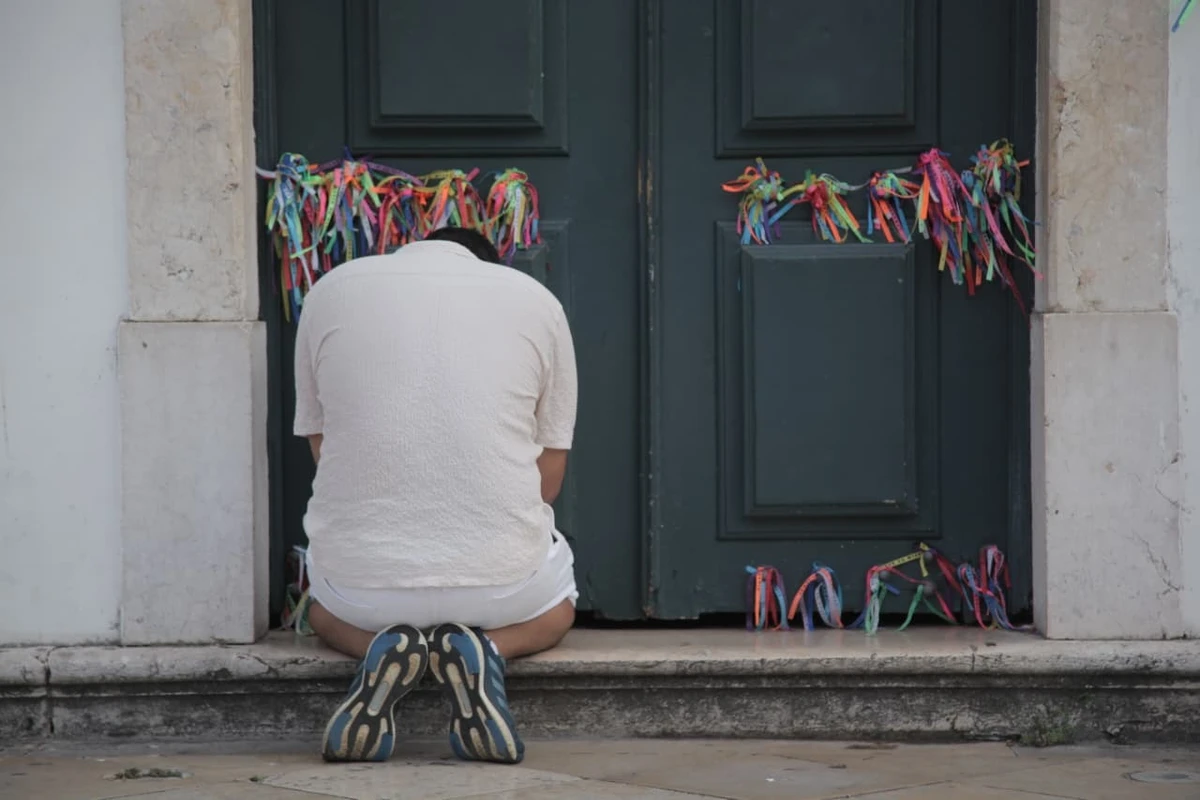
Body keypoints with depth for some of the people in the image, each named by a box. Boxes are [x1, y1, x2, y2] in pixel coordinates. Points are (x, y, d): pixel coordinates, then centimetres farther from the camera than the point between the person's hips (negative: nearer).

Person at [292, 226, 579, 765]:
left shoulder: (332, 289, 9)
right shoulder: (535, 300, 8)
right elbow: (548, 477, 11)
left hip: (362, 574, 1)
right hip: (499, 572, 0)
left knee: (325, 606, 37)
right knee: (558, 604, 35)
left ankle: (377, 648, 1)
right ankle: (486, 646, 0)